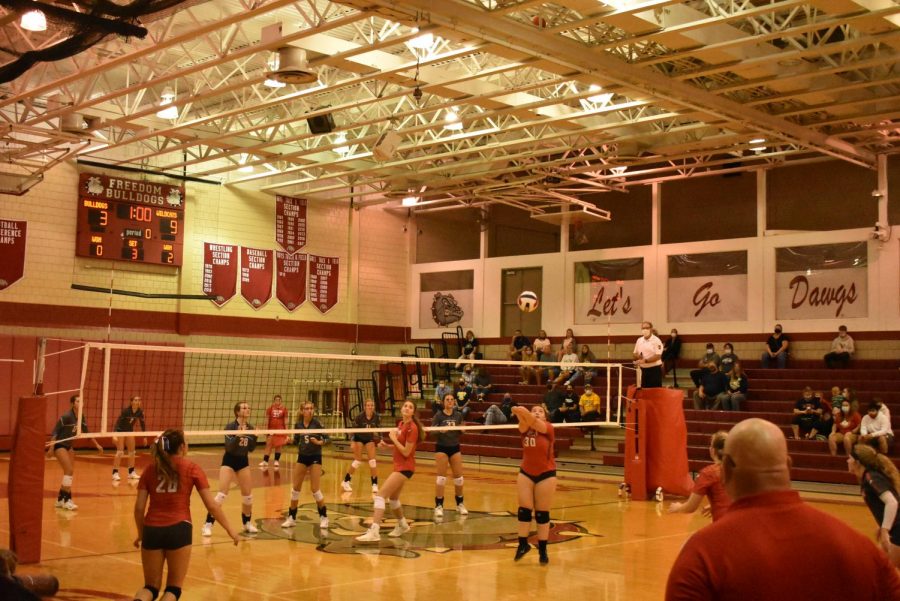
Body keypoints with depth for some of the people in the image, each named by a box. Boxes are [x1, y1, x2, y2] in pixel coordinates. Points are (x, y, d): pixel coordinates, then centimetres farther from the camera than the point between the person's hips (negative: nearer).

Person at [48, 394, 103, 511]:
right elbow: (55, 432, -22)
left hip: (68, 445, 8)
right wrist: (51, 448, -27)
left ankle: (60, 499, 19)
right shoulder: (66, 416, -23)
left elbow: (86, 432, 13)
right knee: (69, 470, -15)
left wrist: (97, 444, 13)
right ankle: (66, 500, -9)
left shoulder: (82, 417, 0)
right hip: (59, 445, -8)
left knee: (70, 472, 8)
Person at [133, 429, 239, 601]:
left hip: (152, 530, 2)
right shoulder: (192, 468, 3)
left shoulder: (150, 470, 9)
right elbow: (212, 505, 1)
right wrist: (230, 530, 10)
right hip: (178, 530, -2)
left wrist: (141, 534, 20)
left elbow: (139, 508, 5)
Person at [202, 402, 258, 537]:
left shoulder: (250, 428, -1)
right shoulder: (230, 427, -15)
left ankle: (247, 523, 26)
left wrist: (254, 437, -12)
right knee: (222, 494, -14)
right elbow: (229, 447, -24)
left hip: (243, 461, 5)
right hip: (229, 461, -5)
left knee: (248, 494, 9)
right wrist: (238, 435, -37)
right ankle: (208, 524, -8)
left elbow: (250, 449, 3)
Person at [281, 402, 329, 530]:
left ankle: (324, 517, 11)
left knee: (315, 489, -6)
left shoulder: (316, 423, -12)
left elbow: (326, 438, -10)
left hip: (315, 457, -4)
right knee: (295, 488, 5)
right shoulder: (298, 424, -1)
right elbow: (296, 441, 12)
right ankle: (291, 518, 17)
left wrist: (318, 442, -28)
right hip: (302, 457, 4)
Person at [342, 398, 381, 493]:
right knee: (358, 461, -4)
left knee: (372, 461, -6)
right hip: (359, 438, -3)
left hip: (369, 439, 3)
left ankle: (375, 484, 0)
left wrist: (380, 440, -12)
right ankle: (346, 482, 10)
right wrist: (352, 442, -22)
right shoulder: (359, 417, -24)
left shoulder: (377, 417, -16)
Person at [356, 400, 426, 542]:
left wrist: (393, 438, -14)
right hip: (399, 465, 10)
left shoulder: (412, 428, -18)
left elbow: (406, 452, -20)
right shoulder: (401, 424, 8)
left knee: (381, 495, -16)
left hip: (405, 467, -10)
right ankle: (402, 525, 46)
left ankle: (374, 531, -20)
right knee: (393, 498, 25)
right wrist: (387, 445, 4)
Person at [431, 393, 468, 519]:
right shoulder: (438, 415, -7)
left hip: (455, 447, 4)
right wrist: (440, 430, -32)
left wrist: (461, 429, -12)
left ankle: (460, 504, 20)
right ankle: (438, 506, 1)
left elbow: (462, 431, 10)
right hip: (441, 448, -4)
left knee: (458, 477, 6)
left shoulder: (458, 415, 3)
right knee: (441, 477, -5)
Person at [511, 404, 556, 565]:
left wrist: (524, 412, -44)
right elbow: (524, 423, -24)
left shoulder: (548, 428, -9)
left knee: (542, 514, 4)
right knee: (524, 510, 1)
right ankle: (523, 544, 12)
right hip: (525, 474, 3)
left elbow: (535, 423, -28)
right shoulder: (525, 429, -1)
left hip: (546, 475, -3)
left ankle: (542, 549, 13)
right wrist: (520, 413, -44)